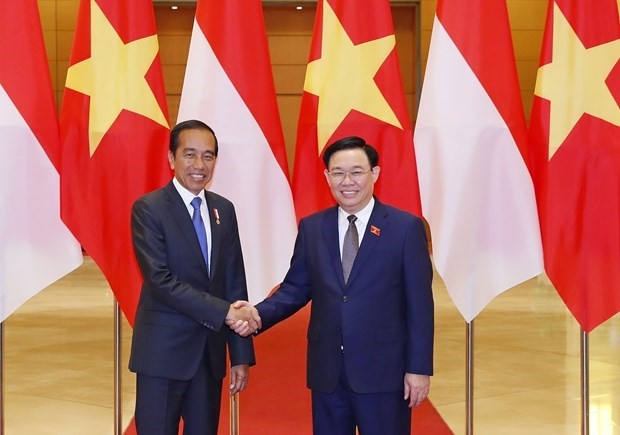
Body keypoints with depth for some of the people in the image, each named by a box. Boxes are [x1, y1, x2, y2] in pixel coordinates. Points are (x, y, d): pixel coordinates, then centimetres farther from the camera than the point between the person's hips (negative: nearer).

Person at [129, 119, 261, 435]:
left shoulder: (223, 209, 8)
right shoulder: (148, 208, -9)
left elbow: (234, 282, 7)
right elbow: (160, 280, -18)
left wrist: (241, 355, 4)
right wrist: (224, 311, -21)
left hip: (211, 351, 5)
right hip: (164, 350, -5)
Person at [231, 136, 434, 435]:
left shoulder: (406, 227, -5)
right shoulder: (311, 228, 6)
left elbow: (419, 304, -5)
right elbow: (295, 288, 8)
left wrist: (419, 368, -7)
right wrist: (257, 315, -10)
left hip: (383, 371, -3)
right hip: (326, 373, 3)